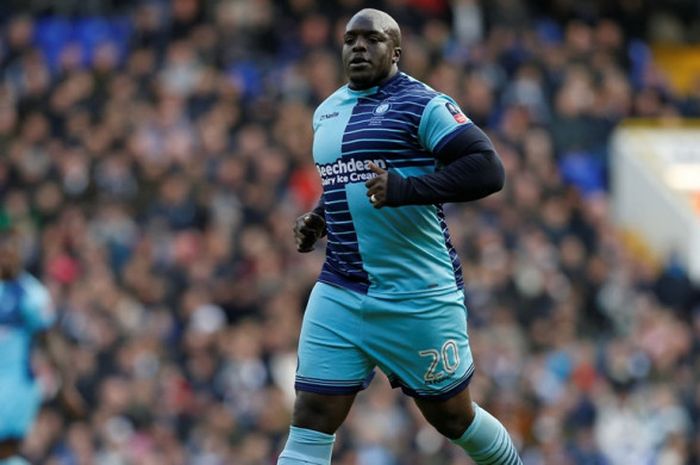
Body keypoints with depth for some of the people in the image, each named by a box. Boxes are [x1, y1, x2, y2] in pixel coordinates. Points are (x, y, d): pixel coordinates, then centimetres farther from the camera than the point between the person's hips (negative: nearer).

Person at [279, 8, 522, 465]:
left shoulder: (422, 105, -8)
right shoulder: (327, 112, 15)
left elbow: (487, 170, -18)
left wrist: (404, 189, -27)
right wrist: (318, 220, 11)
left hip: (419, 294, -5)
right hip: (340, 292, 6)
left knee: (451, 415, 10)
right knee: (311, 420, -6)